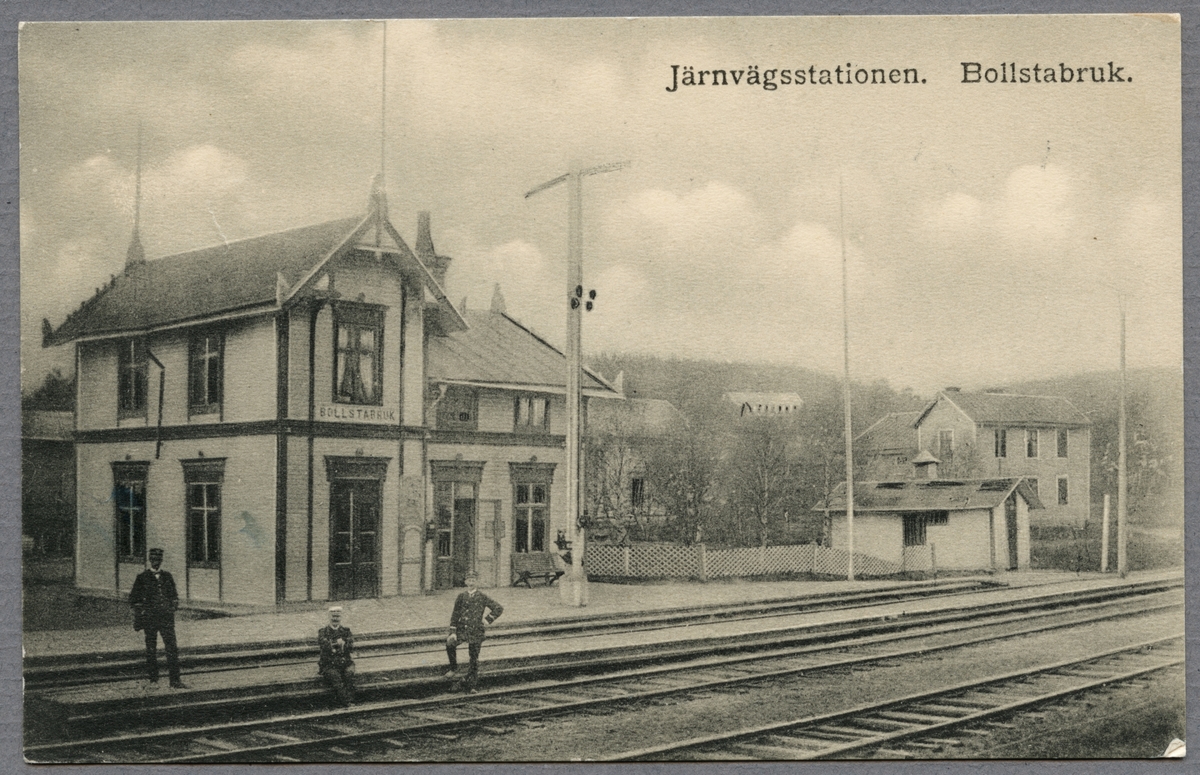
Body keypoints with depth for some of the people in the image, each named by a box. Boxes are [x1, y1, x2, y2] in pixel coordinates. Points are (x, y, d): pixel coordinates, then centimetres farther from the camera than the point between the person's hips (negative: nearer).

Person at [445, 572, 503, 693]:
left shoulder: (482, 597, 1)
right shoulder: (461, 596, 5)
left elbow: (499, 608, 3)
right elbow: (455, 614, 5)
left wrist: (488, 620, -2)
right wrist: (453, 632, -3)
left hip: (476, 631, -2)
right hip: (462, 628, 2)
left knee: (474, 659, 0)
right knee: (450, 644, -21)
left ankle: (470, 685, 8)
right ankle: (454, 669, 0)